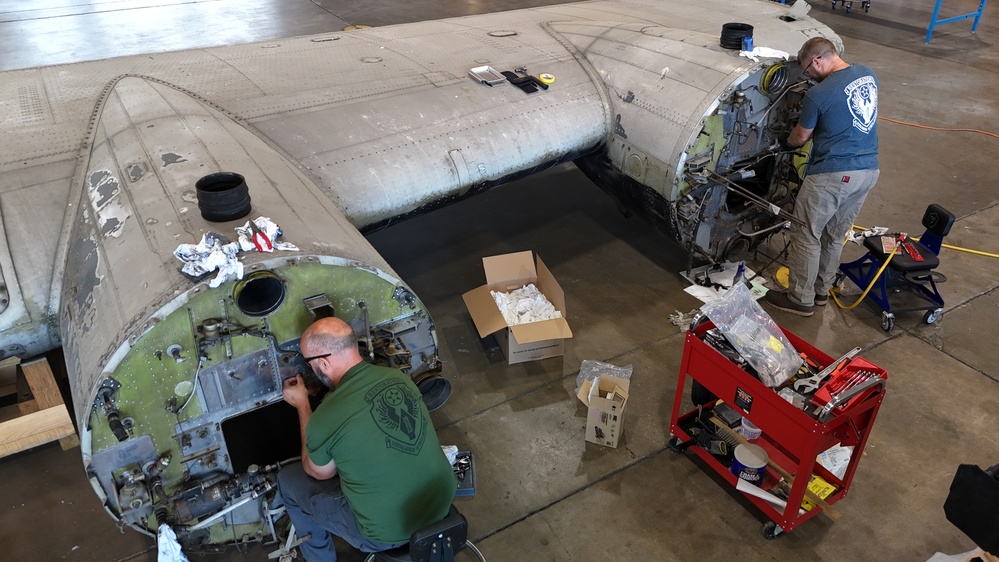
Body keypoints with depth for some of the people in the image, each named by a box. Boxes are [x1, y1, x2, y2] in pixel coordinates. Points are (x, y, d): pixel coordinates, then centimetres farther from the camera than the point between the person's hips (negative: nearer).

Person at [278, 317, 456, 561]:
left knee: (288, 479, 14)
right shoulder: (398, 377, -7)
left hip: (389, 532, -6)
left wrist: (302, 406, 4)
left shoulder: (325, 420, -25)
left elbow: (319, 473, -1)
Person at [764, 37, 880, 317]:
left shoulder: (817, 95, -16)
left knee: (806, 234, 7)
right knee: (836, 234, 20)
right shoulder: (868, 74, 6)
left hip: (833, 175, -8)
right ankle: (821, 290, 34)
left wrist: (786, 143, 21)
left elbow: (801, 137, 0)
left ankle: (800, 299, 15)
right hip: (869, 170, 8)